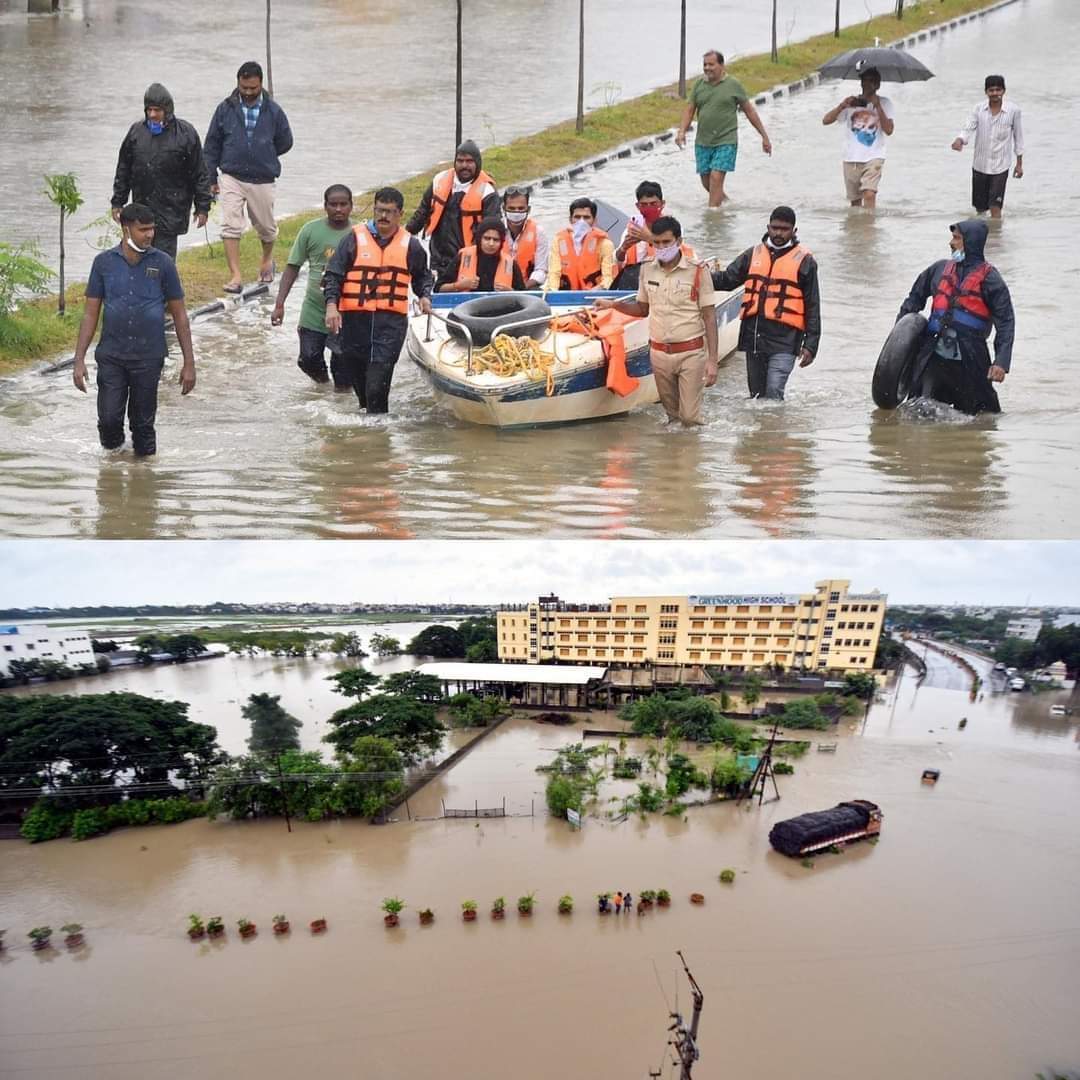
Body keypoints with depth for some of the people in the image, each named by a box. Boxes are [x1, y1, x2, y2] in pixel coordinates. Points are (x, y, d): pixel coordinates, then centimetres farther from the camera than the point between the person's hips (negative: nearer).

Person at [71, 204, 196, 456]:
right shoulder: (104, 262, 0)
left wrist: (189, 363, 0)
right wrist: (79, 360, -2)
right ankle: (112, 452, 24)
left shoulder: (162, 263, -2)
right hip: (111, 356, 0)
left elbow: (179, 315, 3)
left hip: (149, 358, 0)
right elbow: (90, 314, 4)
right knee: (108, 419, -5)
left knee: (143, 423, 6)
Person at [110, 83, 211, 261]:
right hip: (142, 207, 4)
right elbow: (123, 171, 15)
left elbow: (200, 174, 1)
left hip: (171, 210, -4)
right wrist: (117, 203, 13)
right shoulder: (136, 131, 8)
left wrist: (203, 207, -1)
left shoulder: (186, 133, -2)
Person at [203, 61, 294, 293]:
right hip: (231, 179, 0)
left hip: (263, 180, 0)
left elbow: (285, 143, 11)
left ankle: (267, 259, 43)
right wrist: (211, 178, 4)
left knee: (266, 227, 15)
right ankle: (235, 276, -9)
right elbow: (212, 144, 6)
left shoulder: (273, 111, -2)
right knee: (230, 227, -11)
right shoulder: (226, 109, -1)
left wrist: (263, 157, 7)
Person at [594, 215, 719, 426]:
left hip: (691, 353, -4)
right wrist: (612, 305, 1)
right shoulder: (647, 270, 6)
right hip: (659, 353, 4)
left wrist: (712, 360, -11)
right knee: (671, 415, 12)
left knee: (690, 418, -6)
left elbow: (709, 317, -6)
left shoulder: (697, 272, -8)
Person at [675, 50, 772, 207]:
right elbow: (689, 110, 7)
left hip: (726, 142, -4)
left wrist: (764, 136, 6)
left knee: (716, 178, -15)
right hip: (703, 142, 4)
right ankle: (726, 200, 35)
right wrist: (681, 132, -11)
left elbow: (749, 111, 4)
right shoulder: (699, 85, 6)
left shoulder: (733, 85, -3)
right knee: (706, 181, 10)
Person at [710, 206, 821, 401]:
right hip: (753, 335, 5)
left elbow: (812, 306, 2)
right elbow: (727, 279, 12)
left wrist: (810, 344, -3)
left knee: (773, 394, -18)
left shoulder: (804, 260, 1)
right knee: (757, 394, 14)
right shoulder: (753, 254, 13)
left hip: (784, 340, -5)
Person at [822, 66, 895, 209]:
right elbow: (826, 121, -1)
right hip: (851, 159, 3)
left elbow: (889, 130, -10)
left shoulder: (884, 104, 4)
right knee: (855, 201, 9)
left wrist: (877, 106, -16)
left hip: (874, 157, -3)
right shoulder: (851, 103, 8)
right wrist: (842, 106, -17)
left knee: (869, 194, -22)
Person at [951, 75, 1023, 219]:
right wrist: (959, 140, -35)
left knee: (995, 206, -12)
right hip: (980, 165, 3)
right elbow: (968, 128, -11)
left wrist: (1019, 163, 7)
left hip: (1000, 166, -3)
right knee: (980, 206, 14)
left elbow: (1018, 136, 3)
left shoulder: (1013, 110, -6)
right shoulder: (978, 109, -3)